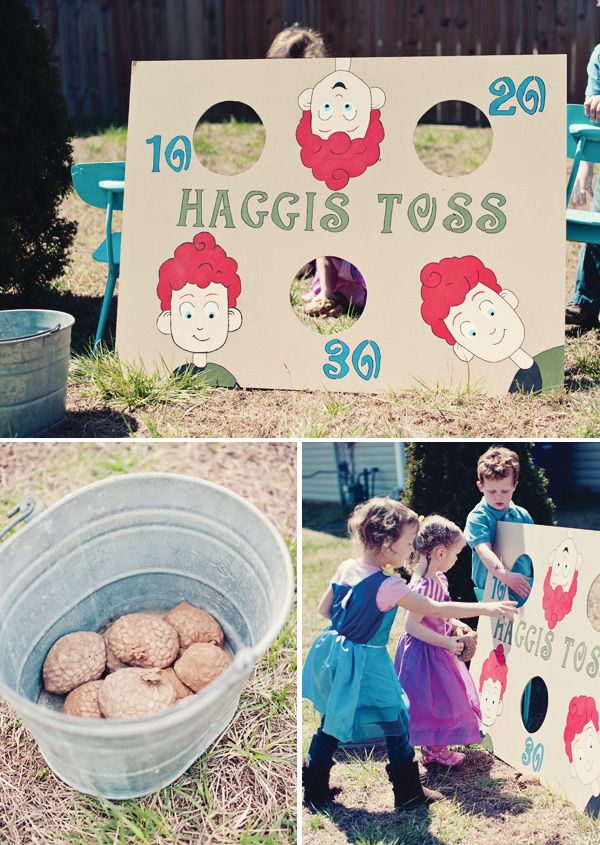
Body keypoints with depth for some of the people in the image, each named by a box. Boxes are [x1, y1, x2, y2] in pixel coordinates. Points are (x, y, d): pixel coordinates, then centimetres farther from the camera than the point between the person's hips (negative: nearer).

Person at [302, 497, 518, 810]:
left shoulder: (345, 568, -1)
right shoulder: (388, 586, -23)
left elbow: (324, 608, 8)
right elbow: (435, 609, -21)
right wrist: (484, 608, -16)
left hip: (332, 655, 8)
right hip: (365, 664, -7)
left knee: (331, 723, 20)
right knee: (396, 725, 10)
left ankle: (314, 788, 28)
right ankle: (409, 791, 22)